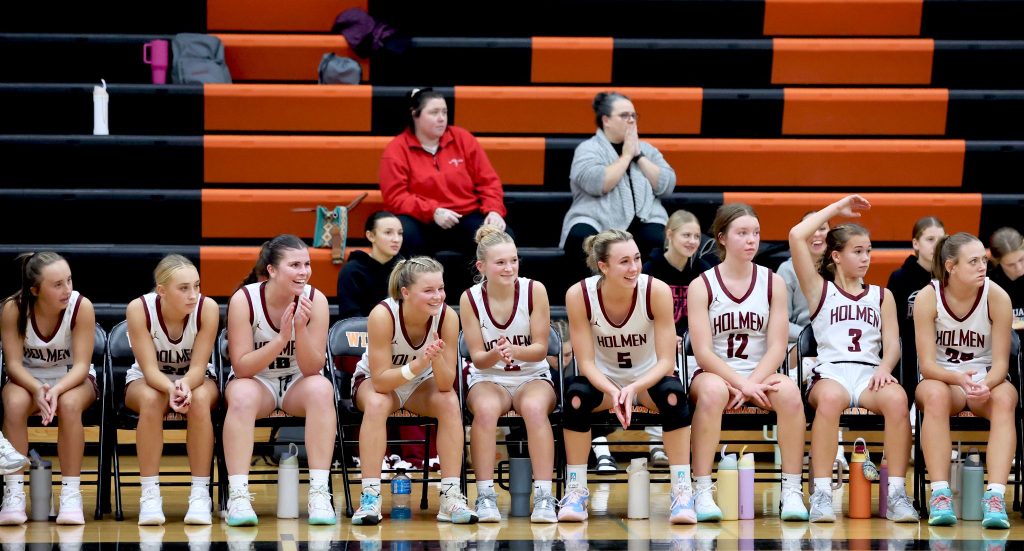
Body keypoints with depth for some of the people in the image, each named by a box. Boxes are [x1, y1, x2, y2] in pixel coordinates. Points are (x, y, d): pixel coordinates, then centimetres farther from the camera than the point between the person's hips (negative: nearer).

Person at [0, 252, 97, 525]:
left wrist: (57, 390, -39)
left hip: (72, 379, 0)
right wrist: (38, 390, -36)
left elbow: (81, 365, -20)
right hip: (28, 379, 0)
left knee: (69, 403, -36)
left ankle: (71, 495, -29)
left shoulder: (81, 307, -22)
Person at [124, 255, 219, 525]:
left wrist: (185, 386, -44)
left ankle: (200, 494, -27)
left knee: (200, 399, -34)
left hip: (195, 380, 1)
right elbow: (150, 369, -25)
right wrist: (171, 389, -46)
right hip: (146, 380, -1)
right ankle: (149, 495, -30)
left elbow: (198, 367, -21)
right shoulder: (139, 309, -25)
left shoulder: (207, 308, -23)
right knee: (150, 399, -36)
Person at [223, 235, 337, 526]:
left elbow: (312, 368, -13)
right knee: (242, 395, -36)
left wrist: (301, 329, -30)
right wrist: (281, 339, -31)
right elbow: (241, 366, -19)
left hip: (297, 382, 2)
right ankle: (238, 495, -39)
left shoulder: (314, 300, -12)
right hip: (255, 380, -2)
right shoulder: (244, 300, -17)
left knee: (321, 388, -33)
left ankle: (319, 492, -34)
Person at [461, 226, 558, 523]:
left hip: (533, 377, 0)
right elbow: (477, 358, -5)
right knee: (486, 407, -36)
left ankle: (544, 497, -32)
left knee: (534, 407, -36)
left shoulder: (534, 290, -9)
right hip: (488, 380, 0)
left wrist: (513, 350, -29)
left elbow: (540, 349, -8)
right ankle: (485, 496, -30)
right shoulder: (470, 298, -8)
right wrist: (495, 355, -29)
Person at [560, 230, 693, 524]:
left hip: (648, 379, 0)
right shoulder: (579, 295, -20)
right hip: (604, 380, 0)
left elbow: (666, 361, -20)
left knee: (672, 393, -33)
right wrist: (613, 392, -37)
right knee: (576, 395, -32)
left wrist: (633, 389, -39)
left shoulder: (657, 291, -22)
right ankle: (576, 491, -20)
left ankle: (682, 492, -26)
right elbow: (586, 362, -17)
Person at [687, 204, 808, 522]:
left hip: (760, 376, 2)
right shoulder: (702, 287, -3)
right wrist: (741, 384, -24)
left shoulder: (773, 283, 4)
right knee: (713, 391, -38)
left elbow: (777, 348, -3)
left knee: (789, 392, -32)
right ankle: (702, 493, -35)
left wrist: (750, 385, -19)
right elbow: (704, 352, -11)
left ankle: (792, 491, -27)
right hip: (715, 374, -2)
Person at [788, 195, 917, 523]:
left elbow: (892, 343, 12)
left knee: (897, 398, -35)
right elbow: (797, 236, 5)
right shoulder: (820, 290, 16)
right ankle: (821, 494, -39)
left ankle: (896, 494, -35)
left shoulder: (881, 296, 24)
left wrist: (884, 367, -11)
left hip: (870, 376, 2)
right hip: (830, 374, -2)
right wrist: (837, 209, 14)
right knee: (830, 397, -40)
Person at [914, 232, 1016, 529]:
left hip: (987, 380, 1)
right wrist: (960, 379, -36)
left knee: (1004, 398, -34)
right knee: (935, 395, -37)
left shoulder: (997, 297, -12)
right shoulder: (928, 297, -13)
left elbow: (1000, 363, -11)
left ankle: (995, 496, -44)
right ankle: (940, 494, -40)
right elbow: (927, 365, -15)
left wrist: (985, 385, -34)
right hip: (942, 378, -1)